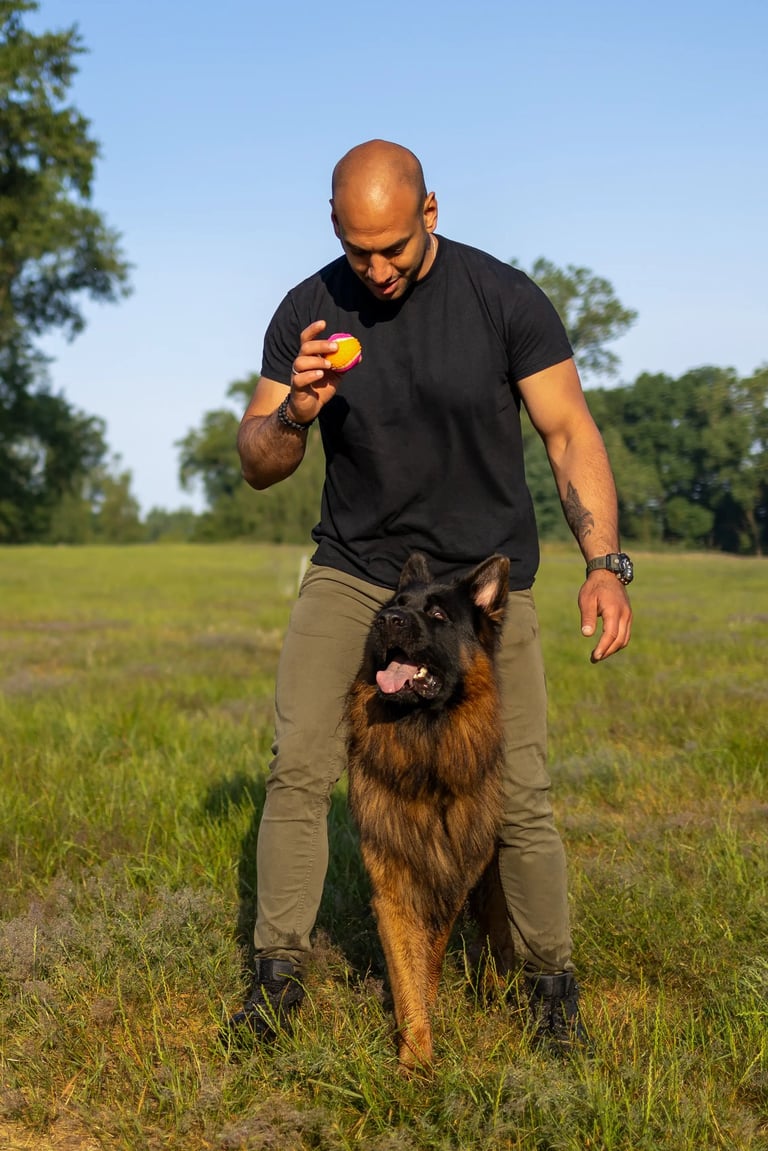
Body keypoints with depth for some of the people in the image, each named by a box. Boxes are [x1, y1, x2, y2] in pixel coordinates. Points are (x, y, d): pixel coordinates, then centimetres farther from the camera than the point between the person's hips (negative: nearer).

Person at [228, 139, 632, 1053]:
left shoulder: (504, 299, -11)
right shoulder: (308, 313, -5)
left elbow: (570, 435, -8)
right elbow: (256, 465, -1)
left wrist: (605, 563, -21)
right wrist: (294, 413, -24)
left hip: (485, 578, -2)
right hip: (350, 573, 2)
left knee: (519, 796, -3)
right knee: (297, 768, -10)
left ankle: (551, 978, 19)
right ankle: (278, 973, 6)